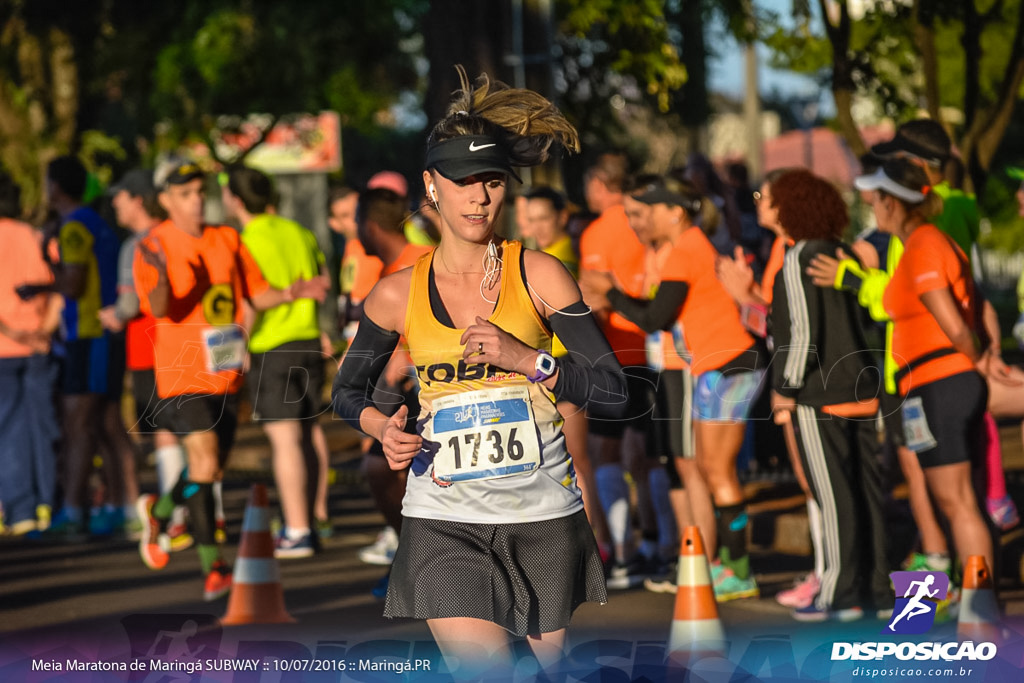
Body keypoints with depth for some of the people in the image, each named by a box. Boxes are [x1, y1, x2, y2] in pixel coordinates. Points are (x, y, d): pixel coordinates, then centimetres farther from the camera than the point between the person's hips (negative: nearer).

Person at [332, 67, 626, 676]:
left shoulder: (539, 276, -2)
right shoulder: (398, 295, 2)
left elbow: (614, 393, -4)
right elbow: (348, 391, 17)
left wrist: (527, 359, -18)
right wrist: (383, 427, -5)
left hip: (544, 516, 1)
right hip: (444, 520, -1)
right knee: (486, 672, -19)